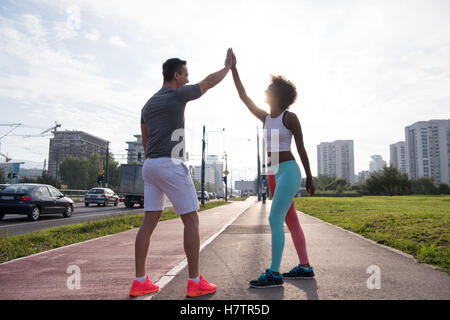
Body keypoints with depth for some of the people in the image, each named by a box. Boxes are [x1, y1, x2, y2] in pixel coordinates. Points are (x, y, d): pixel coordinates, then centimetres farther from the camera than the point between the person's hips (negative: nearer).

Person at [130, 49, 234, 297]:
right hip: (171, 165, -8)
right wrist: (227, 66, 27)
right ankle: (195, 282, 2)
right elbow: (210, 82, 9)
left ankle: (139, 282, 11)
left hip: (150, 166, 8)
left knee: (149, 223, 8)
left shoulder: (148, 105, 20)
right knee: (191, 221, -1)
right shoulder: (178, 95, -3)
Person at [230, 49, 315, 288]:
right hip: (274, 174, 8)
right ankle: (305, 267, 19)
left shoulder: (290, 117, -8)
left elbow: (301, 148, -6)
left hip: (289, 172, -8)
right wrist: (233, 68, 11)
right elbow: (244, 97, 11)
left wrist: (309, 178, -5)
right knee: (291, 221, 10)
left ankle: (274, 274, -6)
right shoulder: (265, 117, 11)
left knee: (274, 220, -12)